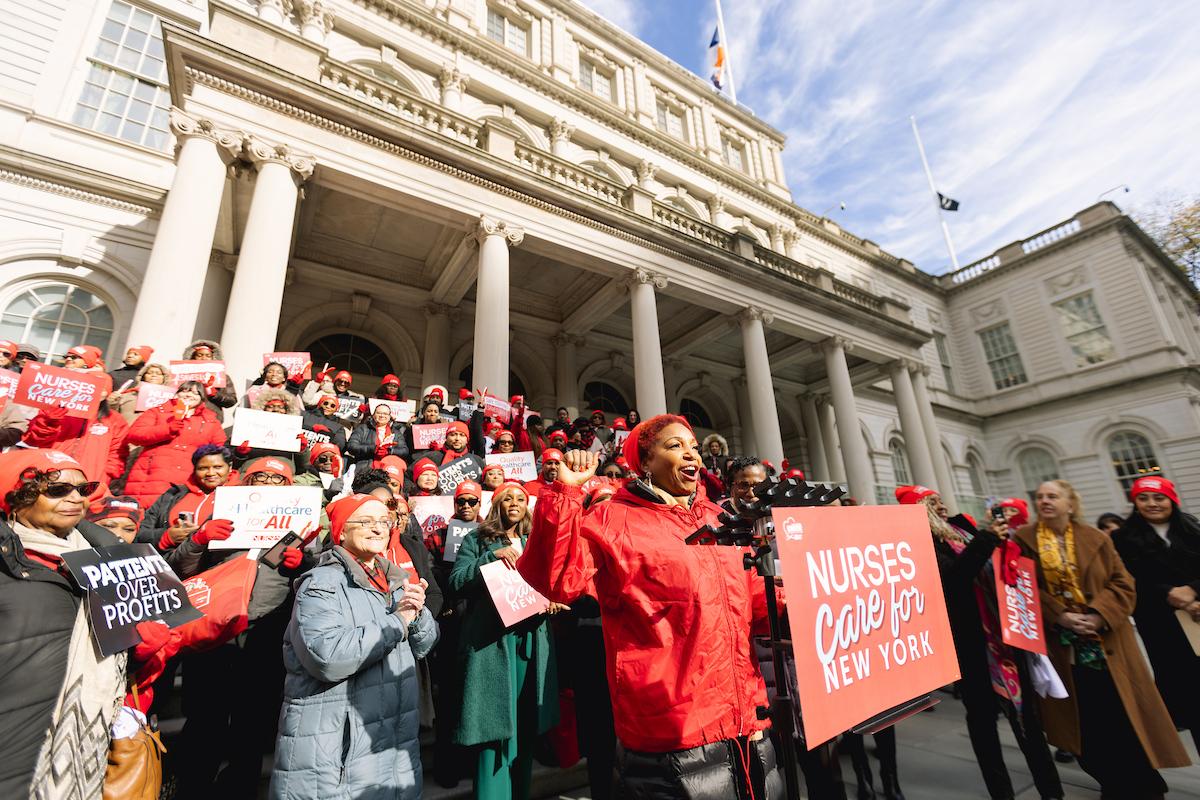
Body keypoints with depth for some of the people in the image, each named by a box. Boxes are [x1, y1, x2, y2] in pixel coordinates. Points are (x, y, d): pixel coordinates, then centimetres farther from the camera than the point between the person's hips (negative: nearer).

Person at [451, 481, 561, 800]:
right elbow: (457, 583, -5)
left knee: (526, 727, 12)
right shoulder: (477, 540, 5)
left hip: (530, 641, 4)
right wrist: (492, 556, -16)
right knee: (494, 727, -3)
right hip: (489, 640, -4)